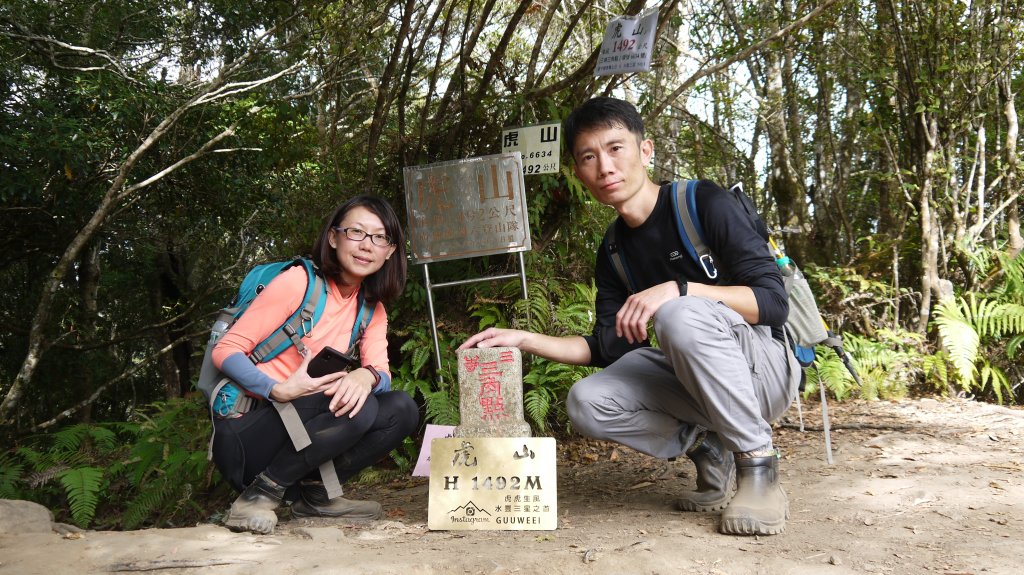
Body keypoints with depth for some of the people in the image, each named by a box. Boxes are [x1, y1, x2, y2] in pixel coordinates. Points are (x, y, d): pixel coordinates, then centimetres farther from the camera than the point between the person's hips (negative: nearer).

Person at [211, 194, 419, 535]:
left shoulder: (372, 308, 9)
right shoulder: (298, 282, -12)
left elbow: (381, 374, -3)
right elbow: (225, 351, -14)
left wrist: (367, 376, -28)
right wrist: (279, 390, -31)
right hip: (244, 442, -6)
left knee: (403, 410, -10)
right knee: (357, 408, -29)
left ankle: (312, 494, -2)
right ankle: (261, 493, -13)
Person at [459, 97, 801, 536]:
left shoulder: (704, 203, -13)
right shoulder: (612, 252, 6)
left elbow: (774, 301, -19)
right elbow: (609, 350, 7)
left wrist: (677, 289, -32)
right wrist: (523, 339, -3)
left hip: (765, 368, -5)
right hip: (689, 379, 6)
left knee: (682, 314, -35)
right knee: (586, 403, -18)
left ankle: (757, 462, -19)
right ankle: (705, 447, 1)